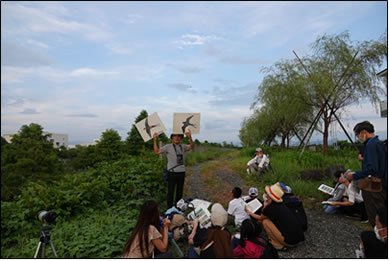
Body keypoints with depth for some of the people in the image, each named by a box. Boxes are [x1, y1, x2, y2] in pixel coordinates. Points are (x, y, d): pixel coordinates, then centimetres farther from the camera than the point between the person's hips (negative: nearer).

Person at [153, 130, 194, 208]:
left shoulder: (183, 147, 7)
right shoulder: (168, 146, -1)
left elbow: (192, 147, -11)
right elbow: (157, 152, -5)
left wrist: (190, 137, -29)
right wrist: (155, 140, -13)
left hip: (181, 172, 4)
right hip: (172, 173, -4)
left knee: (179, 192, 12)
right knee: (170, 192, 2)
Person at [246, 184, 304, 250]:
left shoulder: (269, 208, -14)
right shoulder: (281, 205, 7)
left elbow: (260, 218, 9)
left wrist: (249, 212, 20)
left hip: (291, 242, -8)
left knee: (265, 221, -2)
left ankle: (279, 245, 4)